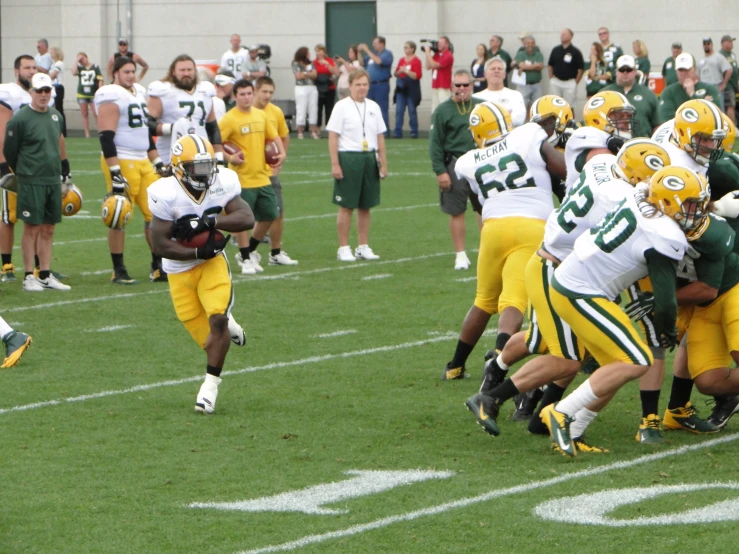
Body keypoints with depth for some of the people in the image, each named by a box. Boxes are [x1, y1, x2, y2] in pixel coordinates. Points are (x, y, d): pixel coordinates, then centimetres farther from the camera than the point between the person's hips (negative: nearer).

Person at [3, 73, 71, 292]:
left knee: (48, 229, 9)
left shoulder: (55, 116, 10)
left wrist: (64, 167, 22)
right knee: (31, 228, -2)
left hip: (53, 181, 6)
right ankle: (29, 277, 4)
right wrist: (23, 173, 5)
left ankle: (45, 276, 15)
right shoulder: (20, 119, -11)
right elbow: (9, 151, -5)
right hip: (31, 183, -6)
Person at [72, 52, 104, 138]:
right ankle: (87, 134, 8)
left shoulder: (95, 67, 0)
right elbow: (74, 73, -16)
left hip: (93, 94, -2)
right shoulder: (79, 67, 4)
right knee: (84, 114, 5)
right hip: (82, 94, 2)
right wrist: (77, 61, -11)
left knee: (96, 114, -8)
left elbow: (100, 80, 0)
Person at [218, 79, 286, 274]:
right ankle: (246, 259, 14)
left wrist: (281, 152, 6)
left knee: (269, 215, 11)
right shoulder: (229, 119, -12)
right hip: (242, 178, -7)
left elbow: (273, 136, 21)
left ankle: (249, 251, 29)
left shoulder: (261, 115, 9)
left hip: (262, 176, 7)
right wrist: (229, 158, -22)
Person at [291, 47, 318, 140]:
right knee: (301, 110, -4)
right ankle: (300, 132, -1)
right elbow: (298, 76, -8)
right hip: (301, 88, -5)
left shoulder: (310, 64, 13)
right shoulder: (296, 64, 0)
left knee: (313, 109, 2)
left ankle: (313, 131, 4)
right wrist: (309, 74, -2)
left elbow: (315, 74, 2)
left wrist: (305, 74, -10)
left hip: (312, 88, 5)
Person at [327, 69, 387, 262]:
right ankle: (343, 248, 4)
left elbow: (380, 137, 15)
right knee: (346, 206, -2)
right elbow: (333, 137, -9)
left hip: (370, 159, 5)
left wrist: (383, 164, 11)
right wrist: (335, 164, -14)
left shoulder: (373, 107, 11)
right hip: (348, 158, -5)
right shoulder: (341, 107, -5)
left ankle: (363, 247, 17)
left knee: (365, 206, 9)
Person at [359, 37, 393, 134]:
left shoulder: (387, 54, -6)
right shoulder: (372, 54, 16)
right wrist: (360, 52, 8)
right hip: (370, 85, 8)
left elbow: (378, 61, -23)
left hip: (381, 85, -8)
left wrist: (367, 50, -16)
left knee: (382, 110, -7)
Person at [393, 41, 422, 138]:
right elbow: (396, 74, 17)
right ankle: (398, 133, 0)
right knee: (399, 111, -1)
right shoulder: (401, 60, 12)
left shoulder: (416, 61, -6)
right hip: (401, 88, 5)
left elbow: (418, 76, -11)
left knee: (412, 111, -1)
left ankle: (414, 132, 7)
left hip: (411, 89, -5)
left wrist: (406, 71, -15)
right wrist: (399, 71, -5)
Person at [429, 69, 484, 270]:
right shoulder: (443, 110, -3)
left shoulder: (482, 107, 7)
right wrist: (440, 171, -11)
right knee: (456, 212, 3)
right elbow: (435, 144, -4)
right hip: (455, 164, -3)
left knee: (486, 209, 5)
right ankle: (460, 255, 11)